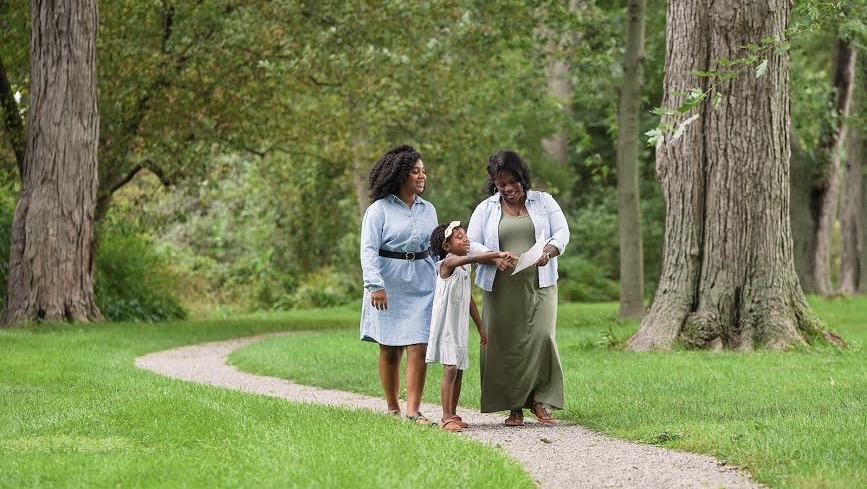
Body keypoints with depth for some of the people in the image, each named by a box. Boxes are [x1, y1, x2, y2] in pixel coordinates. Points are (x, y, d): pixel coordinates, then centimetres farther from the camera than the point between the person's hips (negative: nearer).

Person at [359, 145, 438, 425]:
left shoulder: (428, 210, 13)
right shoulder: (379, 209, -3)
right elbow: (369, 250, -9)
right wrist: (375, 285, -20)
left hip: (421, 284, 3)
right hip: (389, 285, -3)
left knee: (418, 347, -8)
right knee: (390, 349, 4)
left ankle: (413, 410, -11)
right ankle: (392, 409, 15)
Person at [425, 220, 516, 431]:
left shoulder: (465, 266, 14)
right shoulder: (448, 262, -12)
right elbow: (472, 258, -33)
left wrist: (481, 328, 21)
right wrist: (498, 254, -44)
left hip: (460, 326, 8)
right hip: (446, 325, -8)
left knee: (459, 371, 10)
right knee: (450, 370, -12)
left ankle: (453, 414, 18)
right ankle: (446, 418, -12)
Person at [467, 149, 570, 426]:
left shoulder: (544, 202, 10)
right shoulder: (486, 209, 10)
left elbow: (562, 233, 4)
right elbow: (471, 244, 4)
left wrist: (548, 252, -17)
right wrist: (494, 258, -16)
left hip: (539, 285, 0)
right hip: (501, 287, 0)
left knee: (541, 338, -12)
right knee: (506, 344, -3)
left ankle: (539, 400, -1)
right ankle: (514, 407, 3)